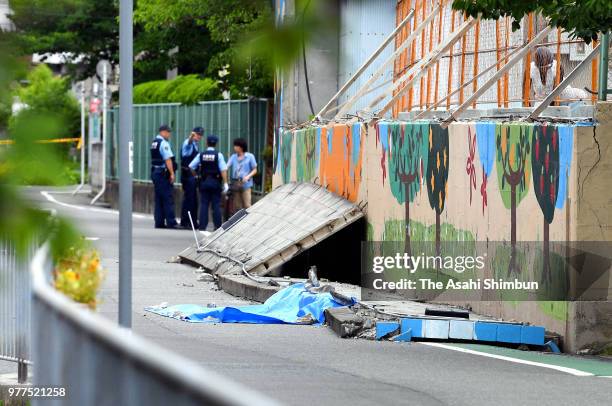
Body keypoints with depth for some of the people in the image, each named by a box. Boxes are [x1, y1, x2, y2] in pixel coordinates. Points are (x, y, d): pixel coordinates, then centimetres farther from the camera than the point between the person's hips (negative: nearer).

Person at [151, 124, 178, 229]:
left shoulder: (154, 142, 15)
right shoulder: (163, 143, -13)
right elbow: (168, 159, -19)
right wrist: (172, 173, -17)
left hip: (154, 172, 9)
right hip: (163, 173, -9)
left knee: (159, 199, 10)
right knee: (168, 199, -7)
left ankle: (159, 223, 11)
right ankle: (171, 223, -8)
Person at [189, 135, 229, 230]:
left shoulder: (201, 155, 1)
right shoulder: (218, 155, -6)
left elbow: (191, 167, 1)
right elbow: (223, 170, -11)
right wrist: (225, 183, -8)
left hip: (204, 181, 2)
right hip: (215, 182, -2)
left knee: (204, 204, 3)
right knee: (216, 205, 2)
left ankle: (202, 226, -1)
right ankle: (217, 226, -1)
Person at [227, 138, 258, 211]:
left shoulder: (250, 156, 0)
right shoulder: (233, 157, 9)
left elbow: (255, 170, 3)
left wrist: (248, 176, -14)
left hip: (245, 184, -4)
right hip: (235, 184, 4)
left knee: (247, 206, -8)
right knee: (237, 206, 7)